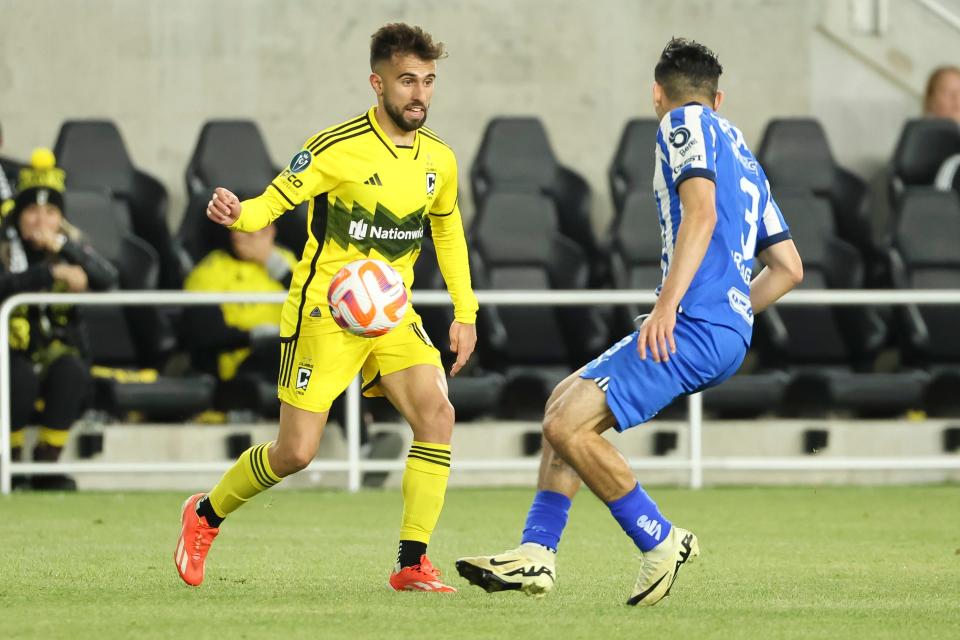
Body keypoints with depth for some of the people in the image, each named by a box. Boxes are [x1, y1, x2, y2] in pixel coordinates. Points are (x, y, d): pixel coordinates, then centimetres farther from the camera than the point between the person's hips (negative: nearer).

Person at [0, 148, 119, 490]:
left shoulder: (71, 245, 6)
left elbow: (107, 279, -15)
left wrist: (61, 247, -24)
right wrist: (53, 273, -31)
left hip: (59, 354, 2)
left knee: (70, 371, -30)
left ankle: (48, 462, -19)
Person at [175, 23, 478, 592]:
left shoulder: (439, 159, 3)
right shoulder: (338, 148, -15)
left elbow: (448, 230, 20)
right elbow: (271, 204, -13)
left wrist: (465, 311, 14)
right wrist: (236, 214, -36)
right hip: (323, 310, -5)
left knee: (437, 414, -18)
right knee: (296, 453, -6)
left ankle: (413, 564, -12)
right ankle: (205, 515, 23)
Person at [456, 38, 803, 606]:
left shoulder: (685, 123, 0)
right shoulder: (744, 156, 26)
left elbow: (701, 212, -18)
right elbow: (789, 268, 26)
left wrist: (669, 305, -25)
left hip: (694, 325, -10)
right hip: (730, 330, 10)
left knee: (567, 425, -15)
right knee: (566, 401, 16)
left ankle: (661, 543, -7)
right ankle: (536, 553, 9)